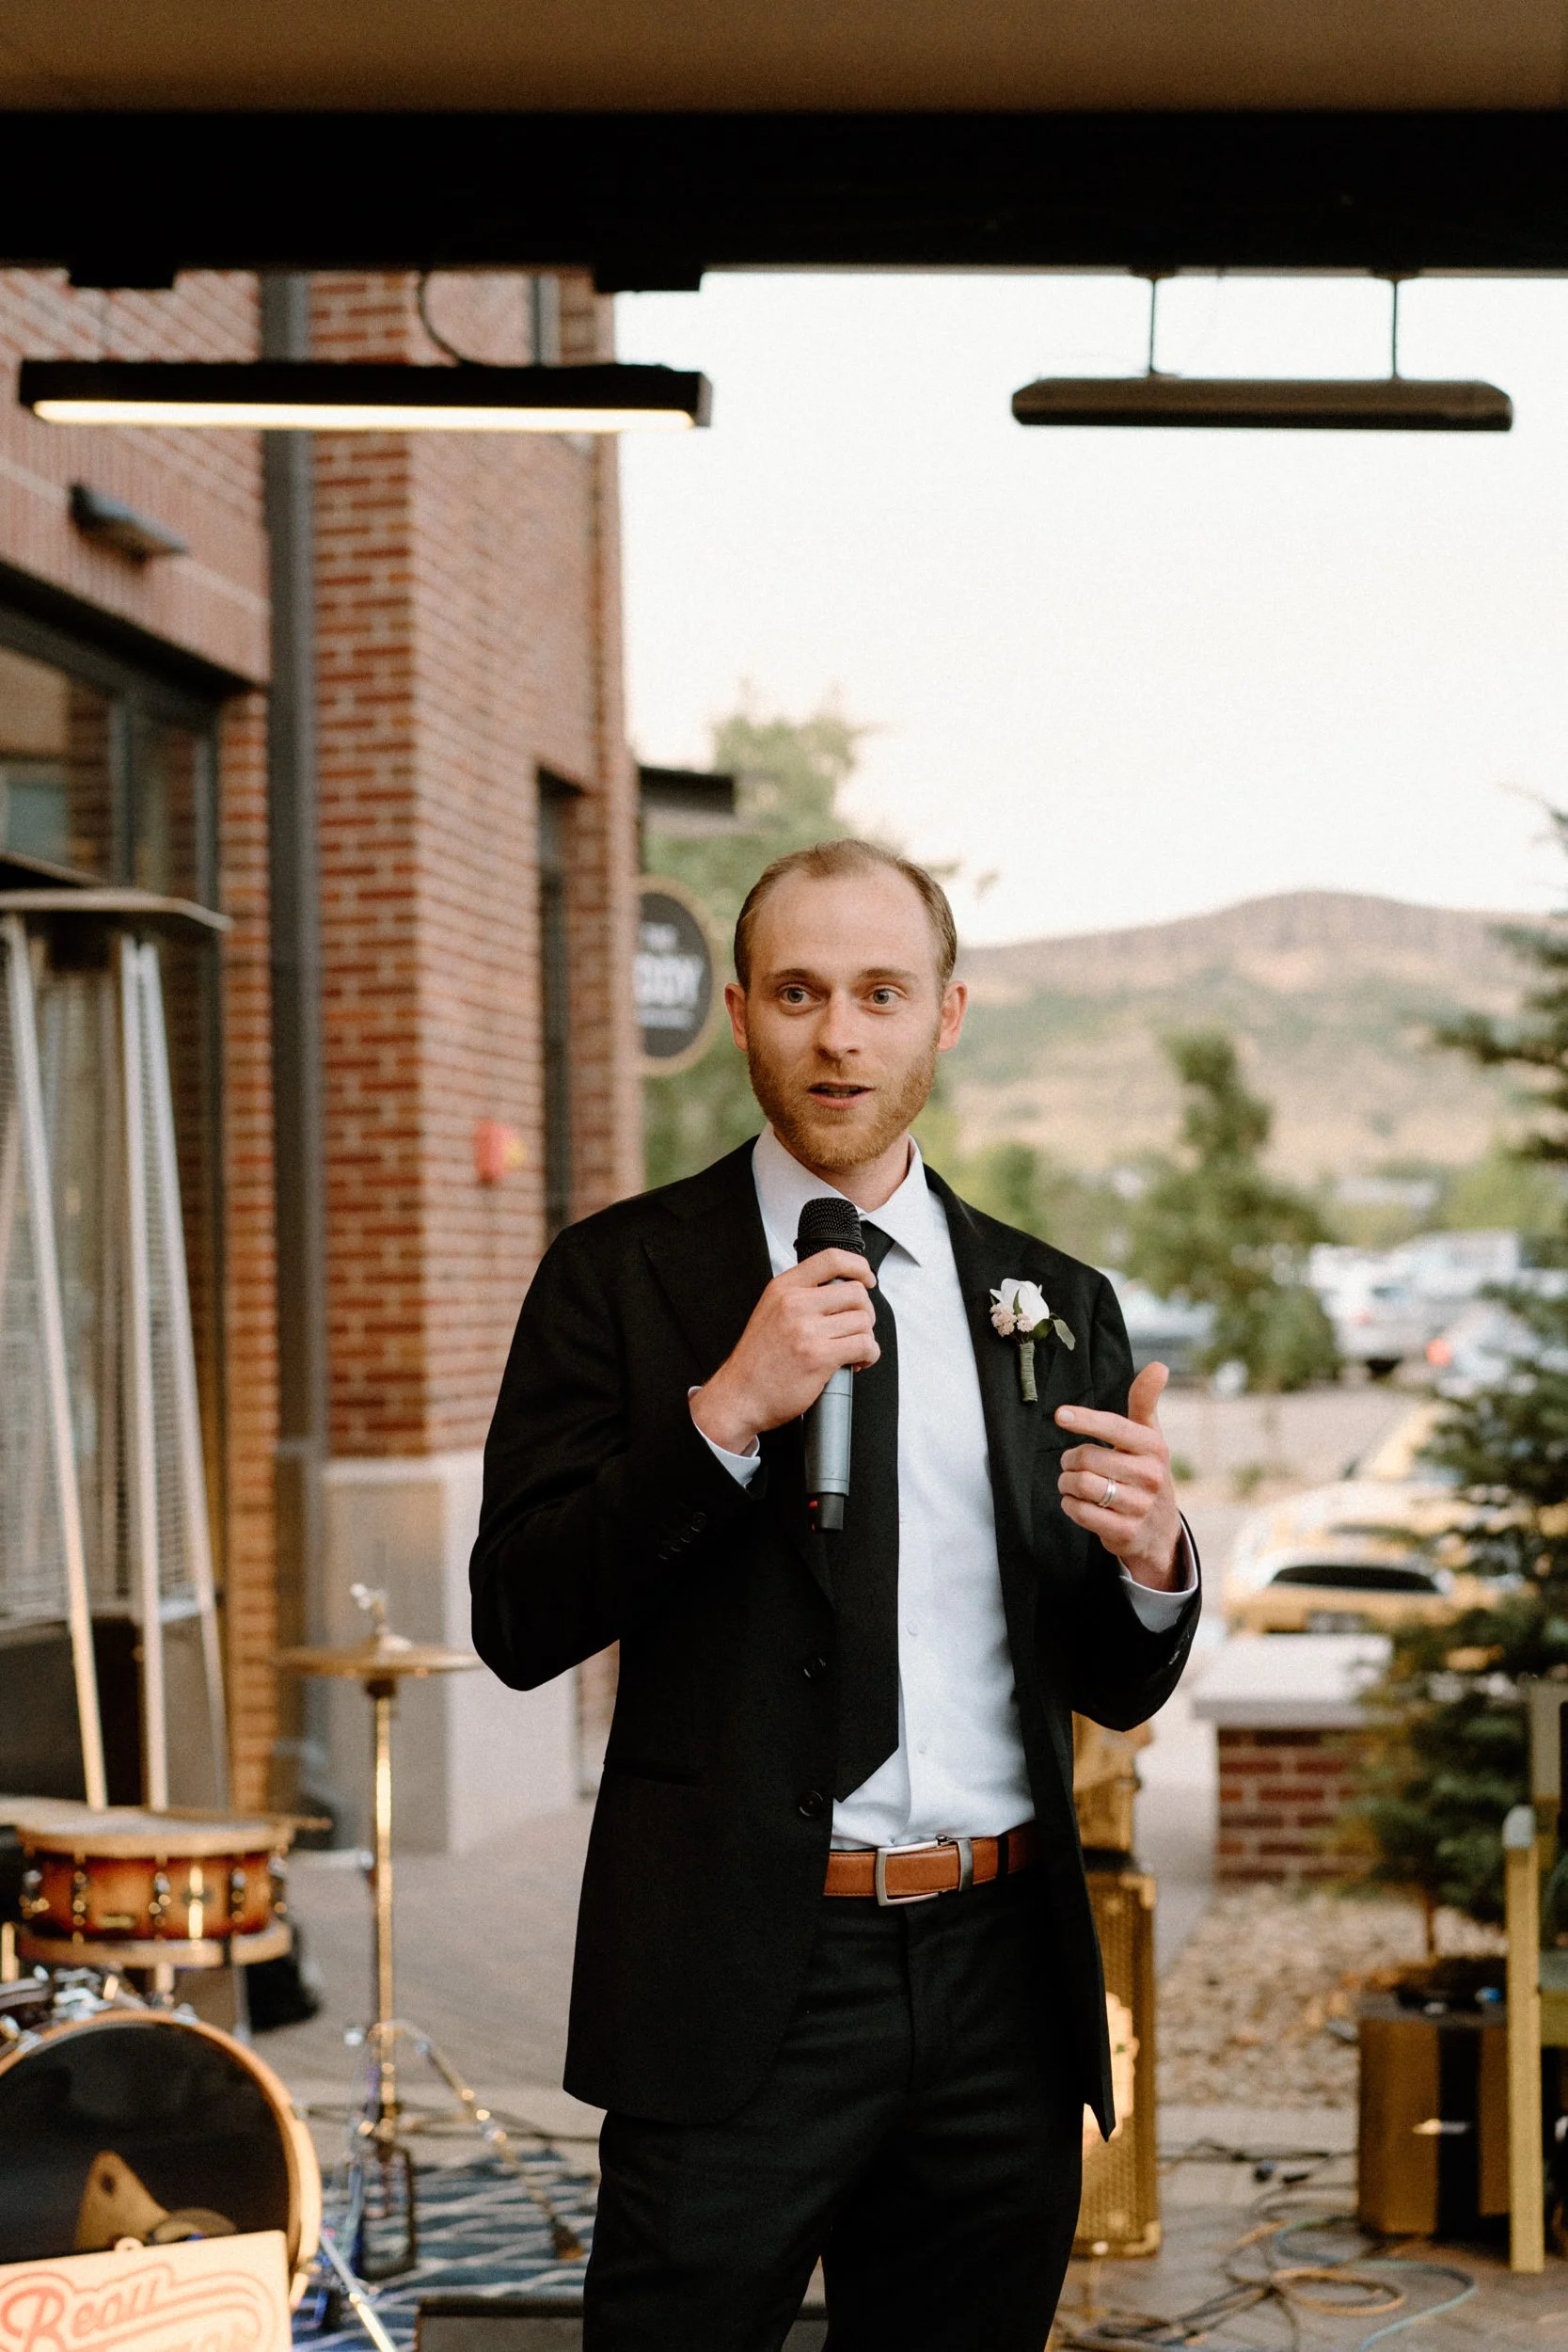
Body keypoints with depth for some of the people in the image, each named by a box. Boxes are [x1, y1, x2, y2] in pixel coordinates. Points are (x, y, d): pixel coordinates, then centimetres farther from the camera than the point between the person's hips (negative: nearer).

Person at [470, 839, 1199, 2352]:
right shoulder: (619, 1275, 1)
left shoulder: (1055, 1303, 11)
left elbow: (1114, 1690, 13)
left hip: (1000, 1983, 4)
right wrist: (727, 1408, -17)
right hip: (739, 1981, -3)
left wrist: (1153, 1558, -10)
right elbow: (519, 1625, -6)